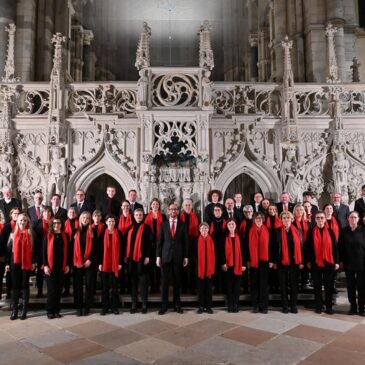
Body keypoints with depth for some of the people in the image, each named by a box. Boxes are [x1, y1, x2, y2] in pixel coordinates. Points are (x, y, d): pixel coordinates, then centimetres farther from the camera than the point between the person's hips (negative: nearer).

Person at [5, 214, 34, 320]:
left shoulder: (31, 234, 1)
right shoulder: (13, 234, 6)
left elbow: (33, 248, 0)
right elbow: (9, 249, 7)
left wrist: (33, 262, -5)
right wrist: (7, 263, 3)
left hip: (26, 263, -2)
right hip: (15, 262, 2)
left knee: (25, 285, 4)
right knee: (15, 286, 5)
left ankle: (24, 310, 10)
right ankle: (14, 310, 11)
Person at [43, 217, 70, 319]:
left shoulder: (65, 236, 7)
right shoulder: (48, 235, -1)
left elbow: (67, 251, 8)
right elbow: (44, 251, -3)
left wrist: (68, 264, 3)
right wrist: (45, 265, -10)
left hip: (61, 266, 3)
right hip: (50, 266, -3)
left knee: (59, 289, 7)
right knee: (51, 289, -1)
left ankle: (57, 310, 17)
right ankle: (50, 311, 11)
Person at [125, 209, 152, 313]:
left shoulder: (146, 228, 0)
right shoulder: (130, 228, 11)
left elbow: (149, 243, -4)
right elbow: (127, 242, 12)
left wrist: (147, 256, -11)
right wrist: (126, 256, 6)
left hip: (142, 258, -4)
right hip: (131, 258, 4)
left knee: (143, 281, 1)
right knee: (133, 281, 7)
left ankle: (144, 304, 8)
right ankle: (134, 304, 14)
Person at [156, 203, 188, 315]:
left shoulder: (182, 225, 5)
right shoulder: (163, 224, 5)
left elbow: (185, 242, 5)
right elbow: (159, 241, 4)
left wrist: (185, 257, 1)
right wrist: (158, 256, -1)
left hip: (178, 257, 0)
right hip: (166, 256, 0)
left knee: (177, 282, 7)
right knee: (165, 282, 2)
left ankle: (177, 304, 18)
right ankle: (164, 305, 11)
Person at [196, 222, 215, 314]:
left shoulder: (211, 240, 3)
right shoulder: (197, 240, 0)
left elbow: (213, 254, 4)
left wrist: (213, 267, -2)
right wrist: (196, 266, -6)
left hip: (209, 267, 1)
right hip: (200, 267, -1)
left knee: (209, 287, 7)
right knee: (201, 287, 5)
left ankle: (208, 306, 15)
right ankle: (201, 306, 13)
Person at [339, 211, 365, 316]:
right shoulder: (344, 231, 2)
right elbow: (341, 247, 4)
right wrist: (341, 261, 0)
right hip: (348, 263, 2)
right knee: (350, 286, 8)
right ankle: (353, 307, 19)